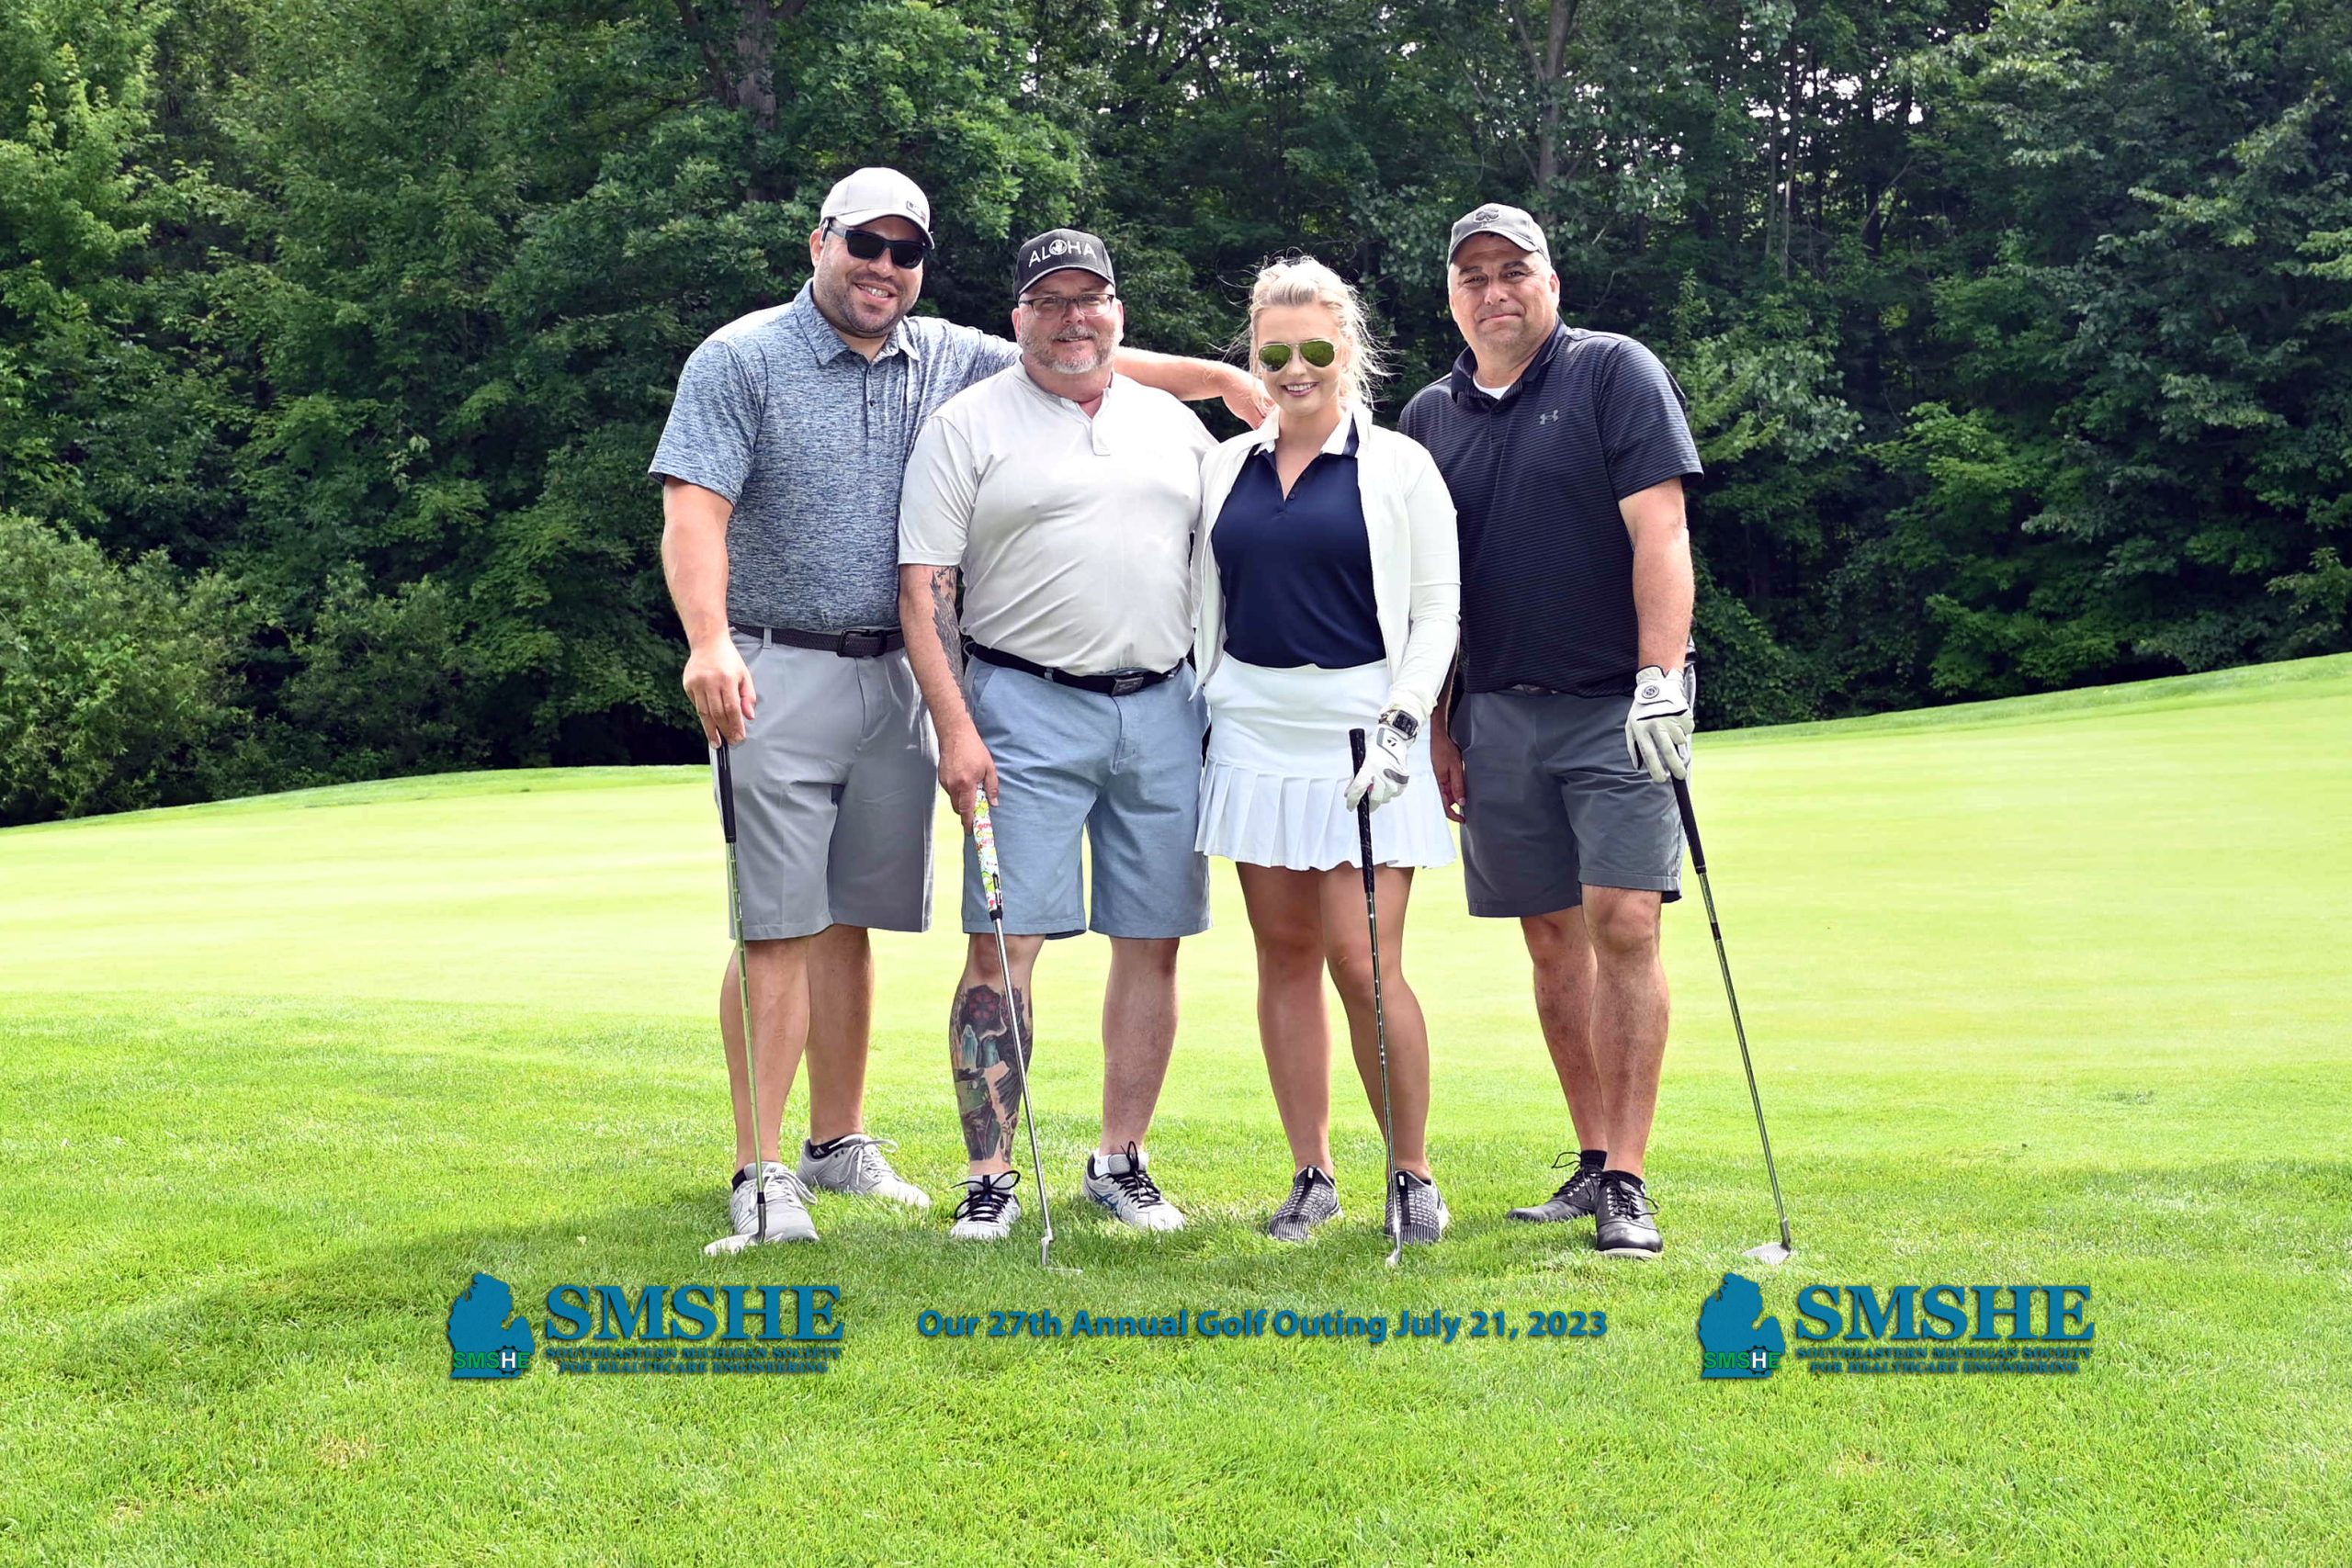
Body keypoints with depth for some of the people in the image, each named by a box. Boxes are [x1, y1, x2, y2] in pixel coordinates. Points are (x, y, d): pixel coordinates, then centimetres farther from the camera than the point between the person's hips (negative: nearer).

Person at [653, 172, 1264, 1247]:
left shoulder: (947, 360, 12)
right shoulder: (741, 360, -3)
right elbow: (694, 510, -13)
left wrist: (1217, 376, 6)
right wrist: (710, 642, -28)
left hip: (896, 677, 5)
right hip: (779, 674, -5)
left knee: (852, 922, 11)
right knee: (777, 926, -7)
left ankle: (839, 1142, 22)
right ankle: (761, 1169, -3)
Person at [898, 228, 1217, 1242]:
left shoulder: (1175, 425, 15)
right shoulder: (968, 426, 2)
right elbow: (923, 587, -4)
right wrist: (956, 727, -13)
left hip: (1165, 709, 4)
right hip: (1025, 709, -4)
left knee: (1153, 944, 5)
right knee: (1004, 942, -7)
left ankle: (1121, 1161, 16)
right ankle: (990, 1176, 0)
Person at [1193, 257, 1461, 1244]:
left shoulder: (1399, 466, 1)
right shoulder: (1225, 467, 12)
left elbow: (1436, 612, 0)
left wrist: (1402, 722, -10)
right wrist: (1193, 724, 12)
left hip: (1361, 733, -4)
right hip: (1253, 734, 4)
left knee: (1364, 958, -10)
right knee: (1284, 953, 5)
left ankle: (1413, 1176, 4)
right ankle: (1312, 1173, 14)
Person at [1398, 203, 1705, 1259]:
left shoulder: (1616, 374, -1)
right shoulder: (1428, 418, 12)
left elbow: (1659, 530, -10)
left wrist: (1661, 677, -19)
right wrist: (1434, 725, 13)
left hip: (1614, 705, -4)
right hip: (1496, 713, 5)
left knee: (1623, 923, -11)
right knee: (1552, 936, 7)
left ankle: (1627, 1182, -7)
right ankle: (1592, 1160, 17)